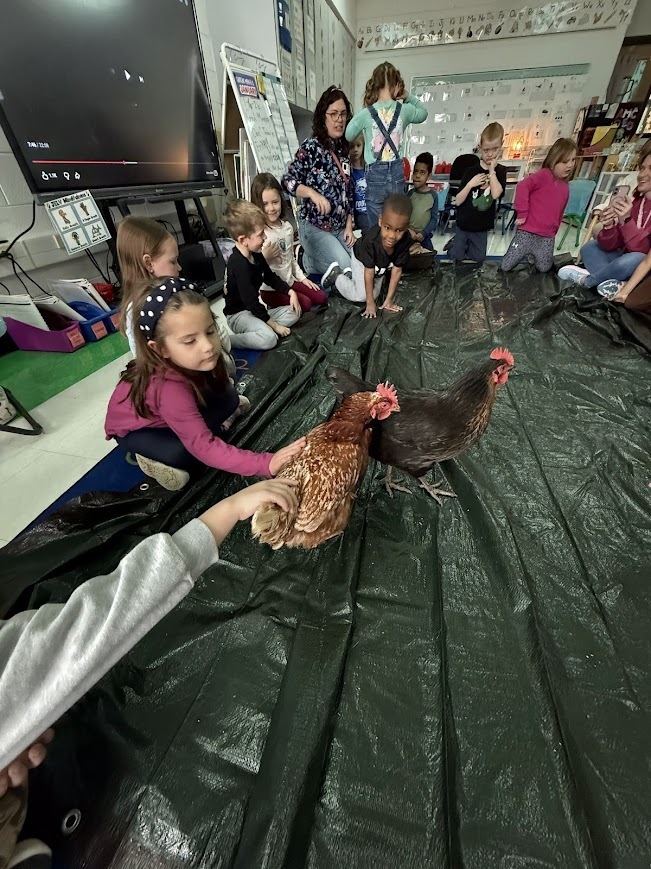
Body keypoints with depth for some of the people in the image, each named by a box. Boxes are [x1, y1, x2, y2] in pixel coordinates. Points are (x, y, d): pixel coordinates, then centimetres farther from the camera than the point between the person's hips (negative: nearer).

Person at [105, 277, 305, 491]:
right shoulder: (170, 388, -44)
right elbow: (203, 448, -48)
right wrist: (266, 464, -56)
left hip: (169, 415, 5)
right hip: (133, 428, -5)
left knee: (228, 399, -17)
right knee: (183, 453, -33)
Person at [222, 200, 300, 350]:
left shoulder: (256, 254, 3)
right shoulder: (238, 264, -25)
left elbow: (270, 277, 18)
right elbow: (250, 301, -26)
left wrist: (291, 292, 5)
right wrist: (274, 324, -22)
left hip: (256, 309, 9)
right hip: (238, 314, -9)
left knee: (293, 313, 4)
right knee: (269, 339, -34)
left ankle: (263, 328, -13)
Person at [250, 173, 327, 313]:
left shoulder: (287, 227, 6)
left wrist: (302, 277, 12)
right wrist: (264, 256, -31)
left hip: (290, 281, 8)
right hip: (270, 288, -7)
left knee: (321, 298, 4)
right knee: (304, 304, -21)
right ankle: (277, 309, 3)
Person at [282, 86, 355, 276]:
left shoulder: (343, 149, 10)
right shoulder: (311, 146, -8)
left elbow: (348, 192, 13)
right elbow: (288, 180, -11)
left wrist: (349, 226, 3)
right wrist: (313, 193, -28)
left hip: (340, 228, 7)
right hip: (314, 227, -7)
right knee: (348, 271, -17)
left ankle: (315, 260, 19)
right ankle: (310, 262, 9)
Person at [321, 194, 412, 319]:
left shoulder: (405, 241, -34)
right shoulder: (371, 239, -43)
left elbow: (396, 270, -25)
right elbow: (369, 273, -35)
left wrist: (389, 300, -24)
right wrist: (370, 303, -31)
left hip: (380, 264, 5)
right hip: (362, 259, -4)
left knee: (374, 295, 6)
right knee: (361, 296, -12)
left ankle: (352, 275, 28)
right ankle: (336, 274, 12)